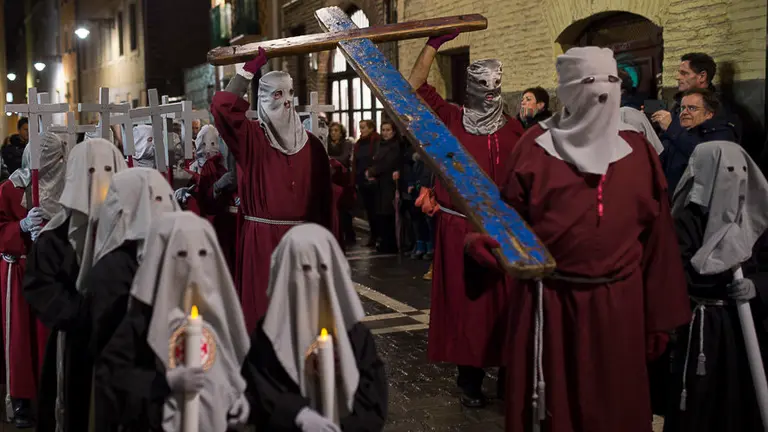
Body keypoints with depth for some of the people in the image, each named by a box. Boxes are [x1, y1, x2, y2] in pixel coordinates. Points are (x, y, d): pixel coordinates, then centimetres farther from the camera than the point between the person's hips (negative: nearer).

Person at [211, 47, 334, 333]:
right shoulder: (252, 138, -1)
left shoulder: (311, 145, 7)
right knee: (264, 307, 1)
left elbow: (324, 195, 7)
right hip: (262, 238, -3)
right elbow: (222, 107, -19)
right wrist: (250, 69, -16)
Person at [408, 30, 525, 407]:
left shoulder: (514, 129, 5)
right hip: (458, 229, -1)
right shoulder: (450, 119, 2)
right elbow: (414, 87, -3)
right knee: (465, 305, 4)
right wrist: (434, 44, -8)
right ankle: (470, 379, 16)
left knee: (504, 305, 3)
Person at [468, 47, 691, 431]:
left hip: (619, 305, 3)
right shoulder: (536, 146, -1)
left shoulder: (637, 150, 6)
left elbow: (657, 237, 6)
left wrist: (660, 316, 5)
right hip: (548, 303, -2)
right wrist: (483, 241, -26)